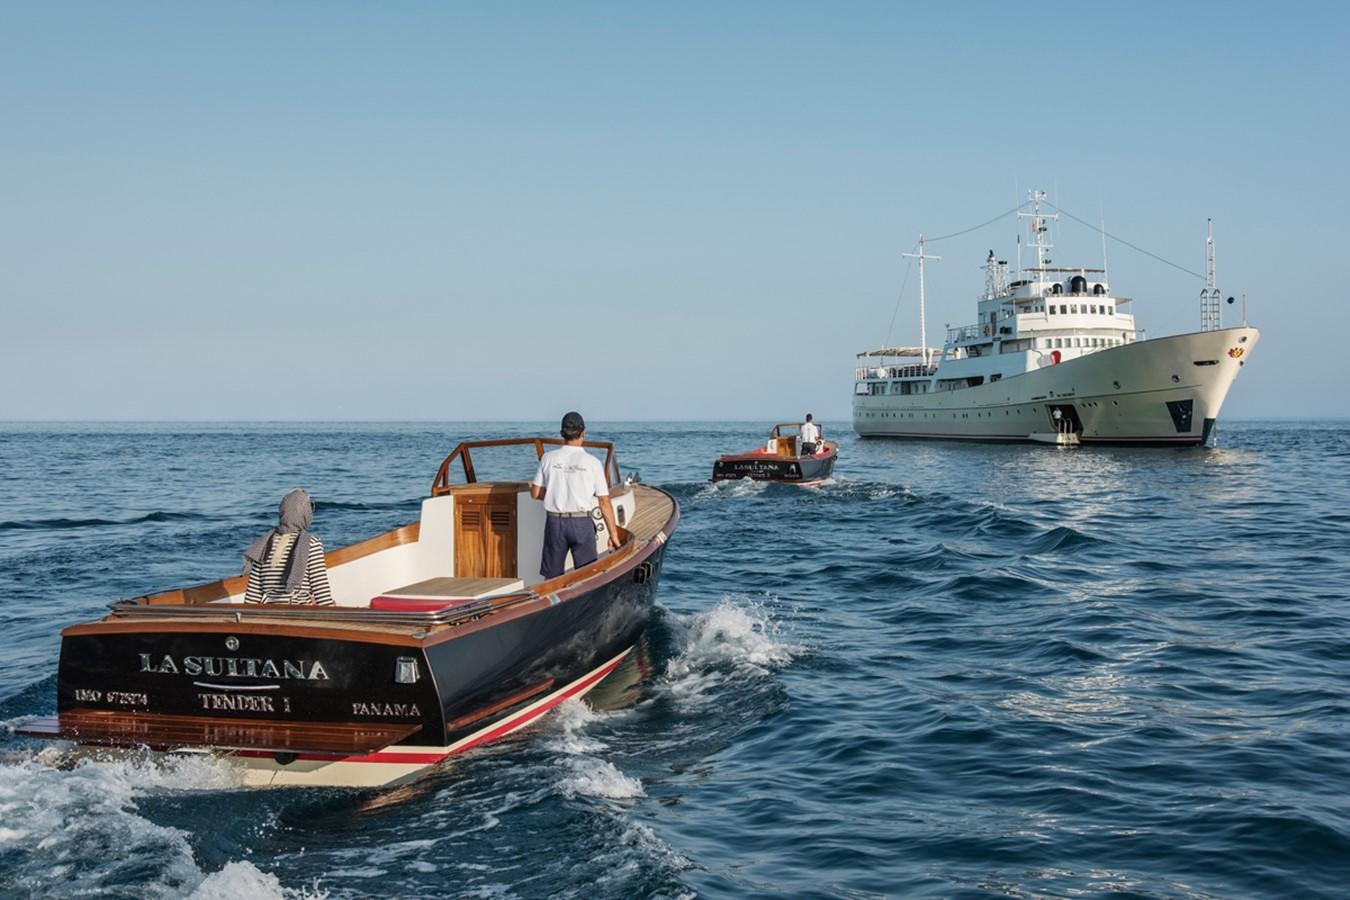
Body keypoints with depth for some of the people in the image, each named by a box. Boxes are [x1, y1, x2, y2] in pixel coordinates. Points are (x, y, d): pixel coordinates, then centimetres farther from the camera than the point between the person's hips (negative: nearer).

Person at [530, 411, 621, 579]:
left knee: (552, 578, 10)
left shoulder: (548, 458, -1)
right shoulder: (592, 463, -5)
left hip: (555, 522, 2)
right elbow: (604, 503, -3)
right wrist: (613, 534, 4)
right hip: (581, 523, -2)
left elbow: (536, 494, 4)